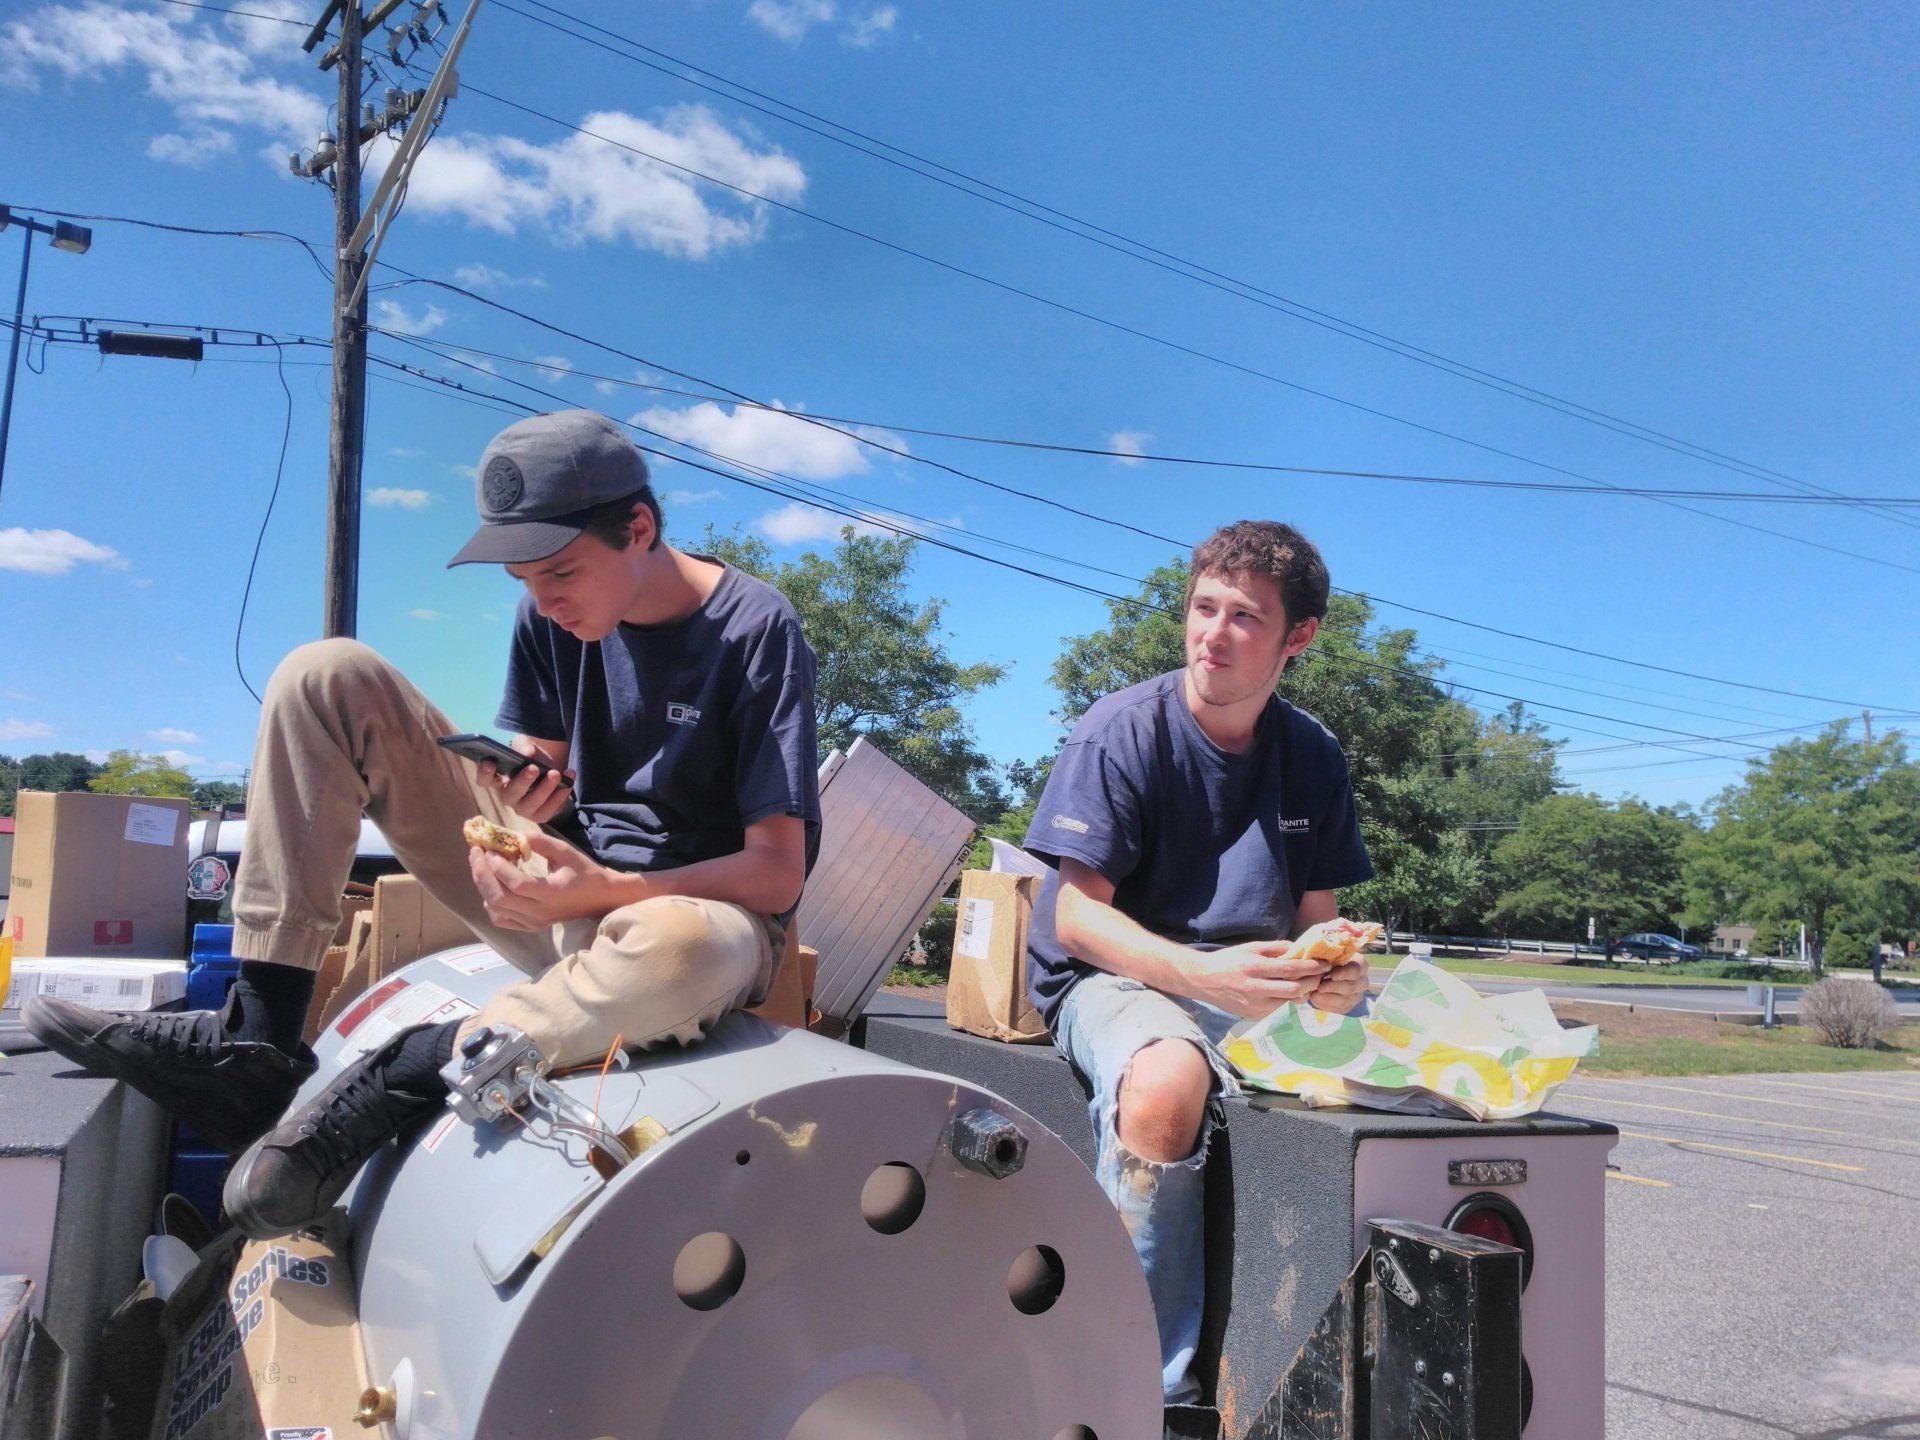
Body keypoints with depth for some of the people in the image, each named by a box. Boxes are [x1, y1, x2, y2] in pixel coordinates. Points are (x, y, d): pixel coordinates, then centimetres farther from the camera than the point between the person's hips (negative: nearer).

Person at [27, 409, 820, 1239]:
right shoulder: (555, 617, 1)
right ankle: (255, 1044, -13)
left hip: (692, 908, -5)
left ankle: (397, 1076, -22)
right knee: (327, 678, -6)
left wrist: (606, 889, -32)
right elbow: (543, 772, 7)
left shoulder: (755, 632, -16)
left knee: (690, 954, -47)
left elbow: (779, 874, -19)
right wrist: (520, 803, -18)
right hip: (561, 887, 6)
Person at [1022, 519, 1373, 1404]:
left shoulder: (1314, 757, 6)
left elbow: (1315, 916, 10)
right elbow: (1076, 913, -14)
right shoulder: (1122, 731, -9)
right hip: (1115, 975, -4)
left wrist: (1334, 973, -15)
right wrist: (1200, 974, -31)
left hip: (1259, 984, 5)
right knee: (1166, 1085, -38)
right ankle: (1163, 1385, -20)